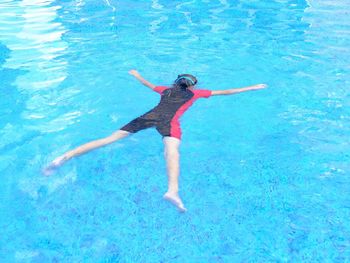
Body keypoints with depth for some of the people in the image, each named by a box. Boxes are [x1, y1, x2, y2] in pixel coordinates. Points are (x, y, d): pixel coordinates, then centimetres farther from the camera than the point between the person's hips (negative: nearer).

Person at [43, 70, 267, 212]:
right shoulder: (195, 93, 31)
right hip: (169, 120, -4)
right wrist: (252, 88, 48)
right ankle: (173, 191, -62)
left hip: (150, 115, 5)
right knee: (172, 150, -33)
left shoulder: (167, 90, 38)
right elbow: (224, 92, 37)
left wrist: (136, 75, 77)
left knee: (111, 138, -1)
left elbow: (149, 85, 56)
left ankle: (65, 156, -12)